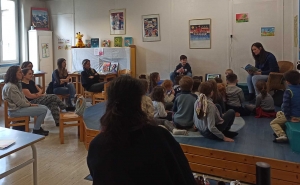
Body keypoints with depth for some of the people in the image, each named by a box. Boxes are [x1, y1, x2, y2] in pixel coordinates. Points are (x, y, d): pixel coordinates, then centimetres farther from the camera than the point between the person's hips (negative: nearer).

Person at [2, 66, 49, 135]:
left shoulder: (17, 84, 10)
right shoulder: (10, 87, -22)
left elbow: (22, 97, 17)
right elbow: (19, 103, -21)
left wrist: (29, 103, 2)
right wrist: (30, 105, -7)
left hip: (20, 106, 10)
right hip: (15, 110, -10)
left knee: (44, 107, 8)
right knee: (43, 110, -15)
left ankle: (38, 128, 18)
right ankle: (36, 130, 1)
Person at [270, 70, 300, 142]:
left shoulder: (288, 91, -21)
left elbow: (285, 106, -22)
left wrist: (288, 117, -11)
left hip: (293, 116, -7)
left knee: (273, 123, 8)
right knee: (278, 113, 29)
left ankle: (281, 134, -14)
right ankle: (280, 131, 27)